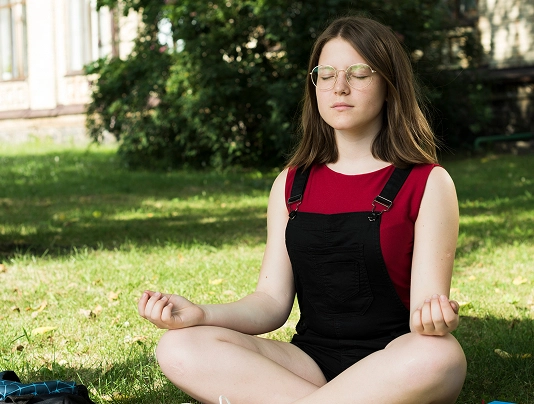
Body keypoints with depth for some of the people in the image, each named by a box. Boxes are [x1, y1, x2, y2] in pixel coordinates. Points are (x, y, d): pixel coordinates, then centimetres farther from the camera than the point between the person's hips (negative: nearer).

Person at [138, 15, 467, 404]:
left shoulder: (427, 183, 1)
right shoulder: (291, 185, 11)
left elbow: (425, 301, -7)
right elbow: (272, 301, 6)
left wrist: (433, 316, -32)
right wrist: (200, 314, -13)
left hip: (391, 366, -2)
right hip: (311, 363, 3)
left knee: (441, 354, -39)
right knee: (179, 349, -22)